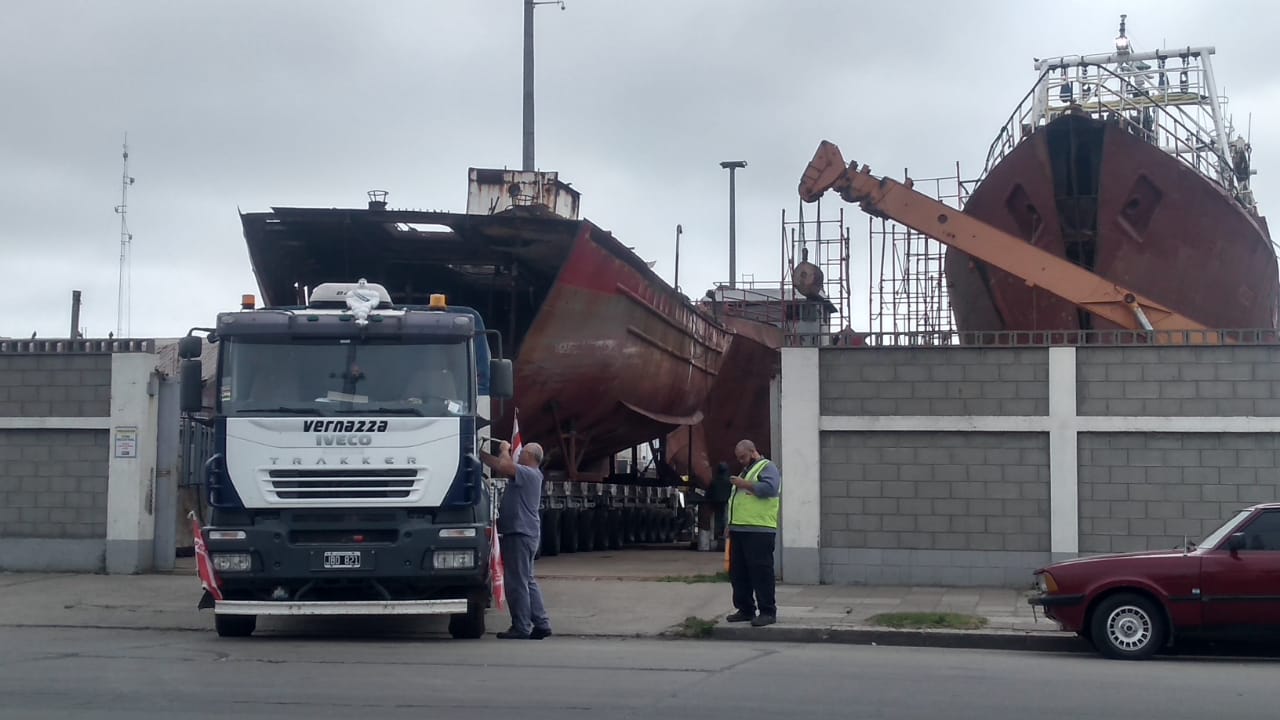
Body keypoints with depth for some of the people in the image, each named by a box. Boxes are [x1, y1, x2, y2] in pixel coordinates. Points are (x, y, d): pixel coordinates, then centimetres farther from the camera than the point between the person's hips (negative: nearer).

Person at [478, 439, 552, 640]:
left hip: (520, 534, -10)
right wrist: (479, 453, 18)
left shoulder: (528, 473, -13)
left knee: (517, 582, -7)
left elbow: (503, 465, -27)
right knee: (527, 581, 15)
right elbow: (499, 466, 21)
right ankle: (541, 623, 16)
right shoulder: (527, 474, 17)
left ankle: (521, 628, -4)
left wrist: (505, 450, -8)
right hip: (525, 533, 10)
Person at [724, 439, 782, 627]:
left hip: (759, 532, -9)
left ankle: (768, 612, -8)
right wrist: (730, 524, 22)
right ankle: (745, 610, 17)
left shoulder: (767, 467, -1)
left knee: (761, 572, -10)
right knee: (738, 573, 10)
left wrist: (745, 484, -15)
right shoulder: (745, 471, 26)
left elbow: (769, 488, -21)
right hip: (739, 530, 9)